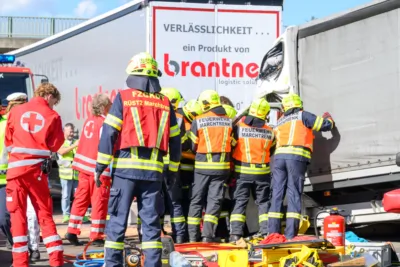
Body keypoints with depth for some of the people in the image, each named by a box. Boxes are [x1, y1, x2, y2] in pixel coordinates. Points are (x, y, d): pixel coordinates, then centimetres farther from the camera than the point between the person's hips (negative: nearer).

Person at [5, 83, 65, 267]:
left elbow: (8, 141, 13)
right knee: (44, 212, 8)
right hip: (38, 168, 0)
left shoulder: (15, 112, 7)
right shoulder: (52, 116, 1)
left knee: (17, 213, 4)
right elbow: (55, 145, 3)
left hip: (16, 167, 1)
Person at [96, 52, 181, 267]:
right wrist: (173, 170, 21)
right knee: (151, 220, 6)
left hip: (125, 167, -3)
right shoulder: (165, 103, 10)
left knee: (117, 218, 2)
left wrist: (100, 166, -2)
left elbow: (109, 132, -6)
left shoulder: (124, 97, -1)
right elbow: (174, 139, 12)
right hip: (153, 169, 3)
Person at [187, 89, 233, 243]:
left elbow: (193, 146, 3)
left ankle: (193, 236, 6)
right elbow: (232, 145, 10)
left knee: (197, 200, 8)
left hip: (202, 166, -1)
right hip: (222, 166, 1)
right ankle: (208, 235, -7)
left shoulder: (198, 121, -4)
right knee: (214, 200, 3)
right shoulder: (229, 121, 4)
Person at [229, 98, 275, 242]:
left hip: (242, 171, -1)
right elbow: (272, 151, 13)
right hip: (262, 172, 1)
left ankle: (236, 233, -5)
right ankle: (266, 232, 5)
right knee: (263, 202, 11)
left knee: (240, 201, 3)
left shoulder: (239, 127, -9)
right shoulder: (269, 132, 0)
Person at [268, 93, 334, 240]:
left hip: (279, 156, 4)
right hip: (297, 157, -4)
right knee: (294, 195, -5)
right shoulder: (302, 116, 11)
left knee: (277, 195, 4)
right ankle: (290, 235, -12)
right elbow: (325, 125, 11)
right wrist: (328, 118, 34)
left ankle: (273, 233, -3)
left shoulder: (280, 122, 25)